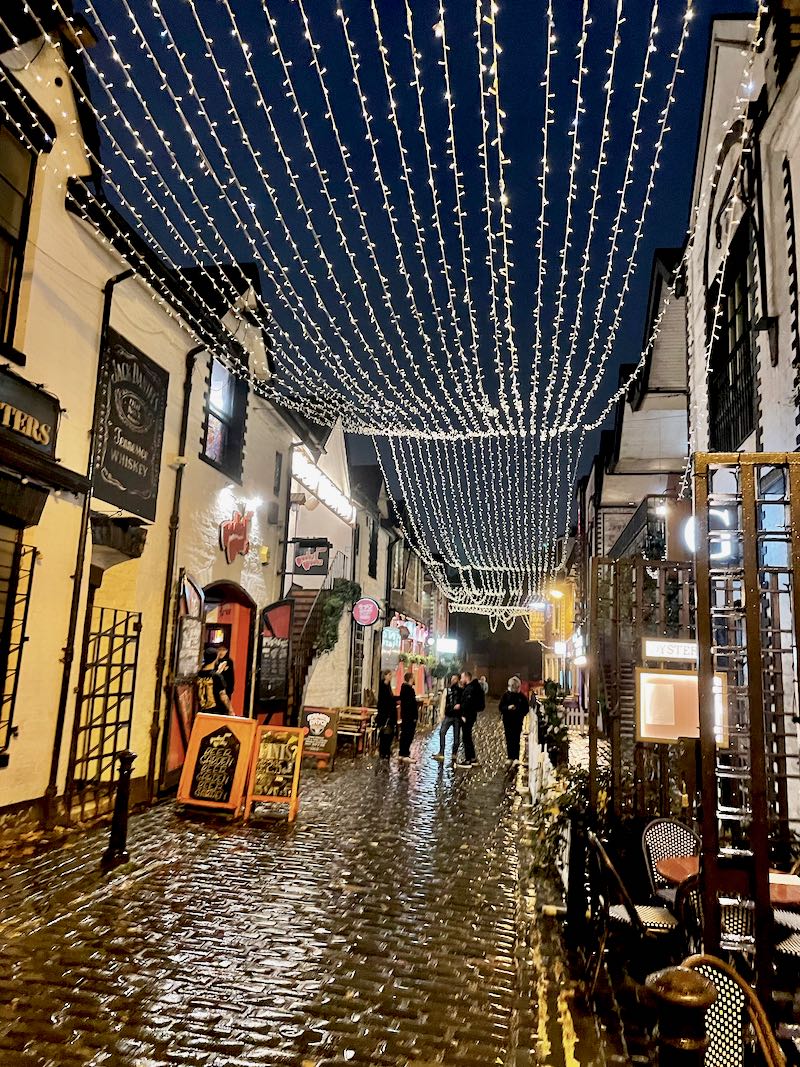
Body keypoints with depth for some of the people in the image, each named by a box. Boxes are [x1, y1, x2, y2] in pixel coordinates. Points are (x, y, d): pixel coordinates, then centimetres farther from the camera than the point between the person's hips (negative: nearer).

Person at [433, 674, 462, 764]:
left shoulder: (461, 691, 2)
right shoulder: (447, 690, 6)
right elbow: (444, 702, 3)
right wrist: (442, 714, -4)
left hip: (457, 716, -1)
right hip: (448, 715, 1)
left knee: (456, 735, 5)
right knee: (442, 732, -11)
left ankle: (454, 753, 16)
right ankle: (441, 753, -9)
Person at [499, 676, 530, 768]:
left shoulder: (522, 696, 2)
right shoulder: (505, 695, 4)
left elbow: (526, 708, 4)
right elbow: (501, 707, 0)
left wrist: (521, 714, -14)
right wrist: (508, 707, -18)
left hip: (518, 721, -1)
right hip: (507, 720, 1)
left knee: (516, 739, -5)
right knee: (509, 739, 6)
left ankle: (516, 758, -2)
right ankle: (510, 757, 14)